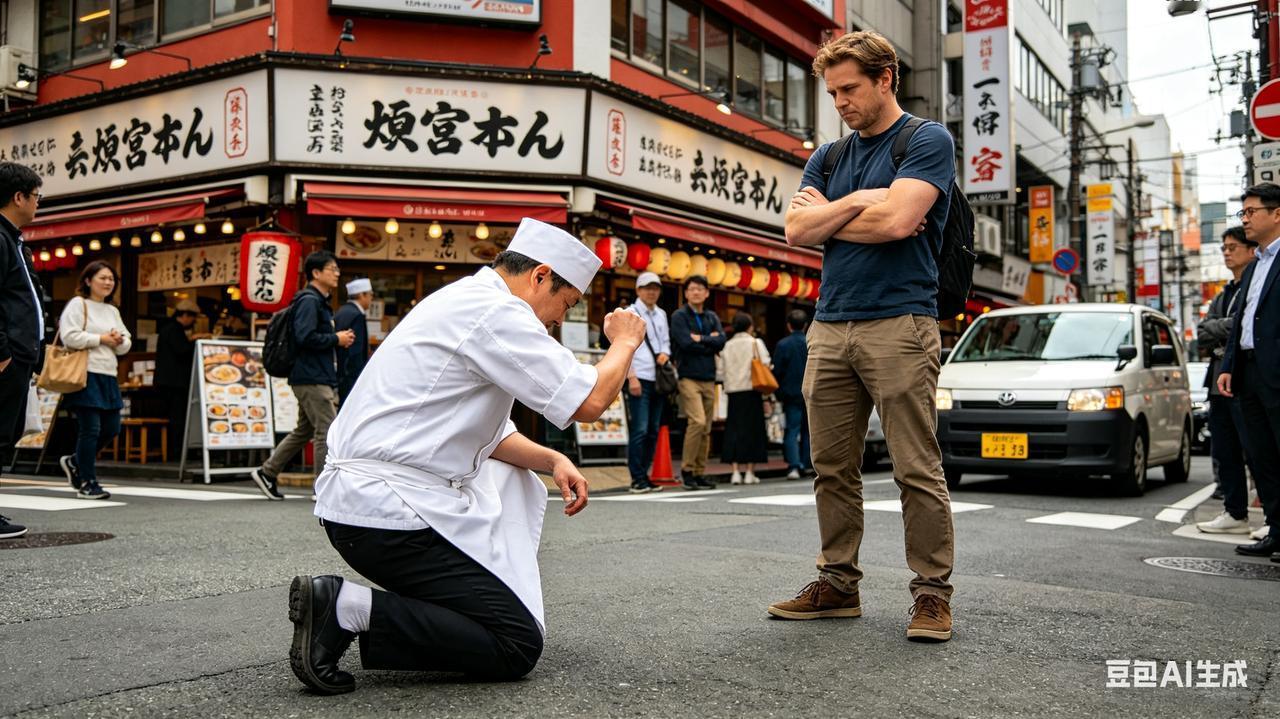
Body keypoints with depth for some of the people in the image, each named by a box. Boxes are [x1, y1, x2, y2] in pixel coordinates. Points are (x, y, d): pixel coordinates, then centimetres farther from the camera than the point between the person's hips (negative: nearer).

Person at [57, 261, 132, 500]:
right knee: (90, 428, -6)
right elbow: (69, 337, -15)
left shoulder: (113, 311, 20)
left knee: (111, 427, 8)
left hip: (108, 375, 8)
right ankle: (87, 482, 4)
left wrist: (119, 341, -3)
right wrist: (101, 339, -11)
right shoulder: (78, 304, -2)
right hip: (86, 374, -8)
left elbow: (126, 346, 19)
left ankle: (75, 462, 28)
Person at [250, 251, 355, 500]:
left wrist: (340, 338, 7)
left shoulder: (320, 302, 21)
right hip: (312, 379, -11)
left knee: (304, 431, 17)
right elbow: (305, 337, -23)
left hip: (320, 378, 11)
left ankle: (267, 473, 25)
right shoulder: (309, 301, -12)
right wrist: (336, 339, -14)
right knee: (327, 432, -8)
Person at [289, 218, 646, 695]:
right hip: (389, 512, -10)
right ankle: (349, 609, -11)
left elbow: (485, 431, 23)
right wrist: (625, 342, 2)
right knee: (517, 647, -6)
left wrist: (552, 460, 6)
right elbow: (589, 401, -17)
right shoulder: (495, 311, -14)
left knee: (516, 480, 28)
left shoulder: (464, 302, 18)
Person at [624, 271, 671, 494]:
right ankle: (637, 479, -5)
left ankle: (644, 475, 15)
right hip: (640, 378, -6)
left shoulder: (661, 315, 18)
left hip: (659, 379, 6)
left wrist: (665, 353, 0)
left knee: (653, 430, 7)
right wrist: (631, 377, -13)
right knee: (639, 430, -9)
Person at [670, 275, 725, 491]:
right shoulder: (679, 316, 1)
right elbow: (686, 343, -13)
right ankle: (686, 469, -6)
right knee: (697, 421, -19)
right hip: (688, 377, -6)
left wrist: (700, 339, -7)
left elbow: (721, 342, 1)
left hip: (708, 378, 6)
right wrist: (710, 342, -2)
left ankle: (700, 473, 13)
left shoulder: (712, 317, 16)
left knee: (706, 428, 6)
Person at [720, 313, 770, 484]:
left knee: (734, 429, 4)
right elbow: (765, 365, -6)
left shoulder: (728, 345, 6)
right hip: (751, 389, -2)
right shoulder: (755, 343, 0)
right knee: (752, 428, 4)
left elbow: (723, 369, 3)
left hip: (733, 391, 2)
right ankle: (750, 472, 2)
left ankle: (735, 472, -2)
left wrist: (728, 387, 10)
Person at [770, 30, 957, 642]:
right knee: (833, 469, 8)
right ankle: (838, 583, 18)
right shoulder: (828, 156, 19)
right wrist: (858, 203, -7)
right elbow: (796, 230, 5)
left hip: (899, 323, -6)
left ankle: (932, 591, 6)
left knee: (917, 469, -4)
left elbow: (897, 220, -15)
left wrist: (825, 216, -2)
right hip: (829, 327, 6)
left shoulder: (927, 141, 1)